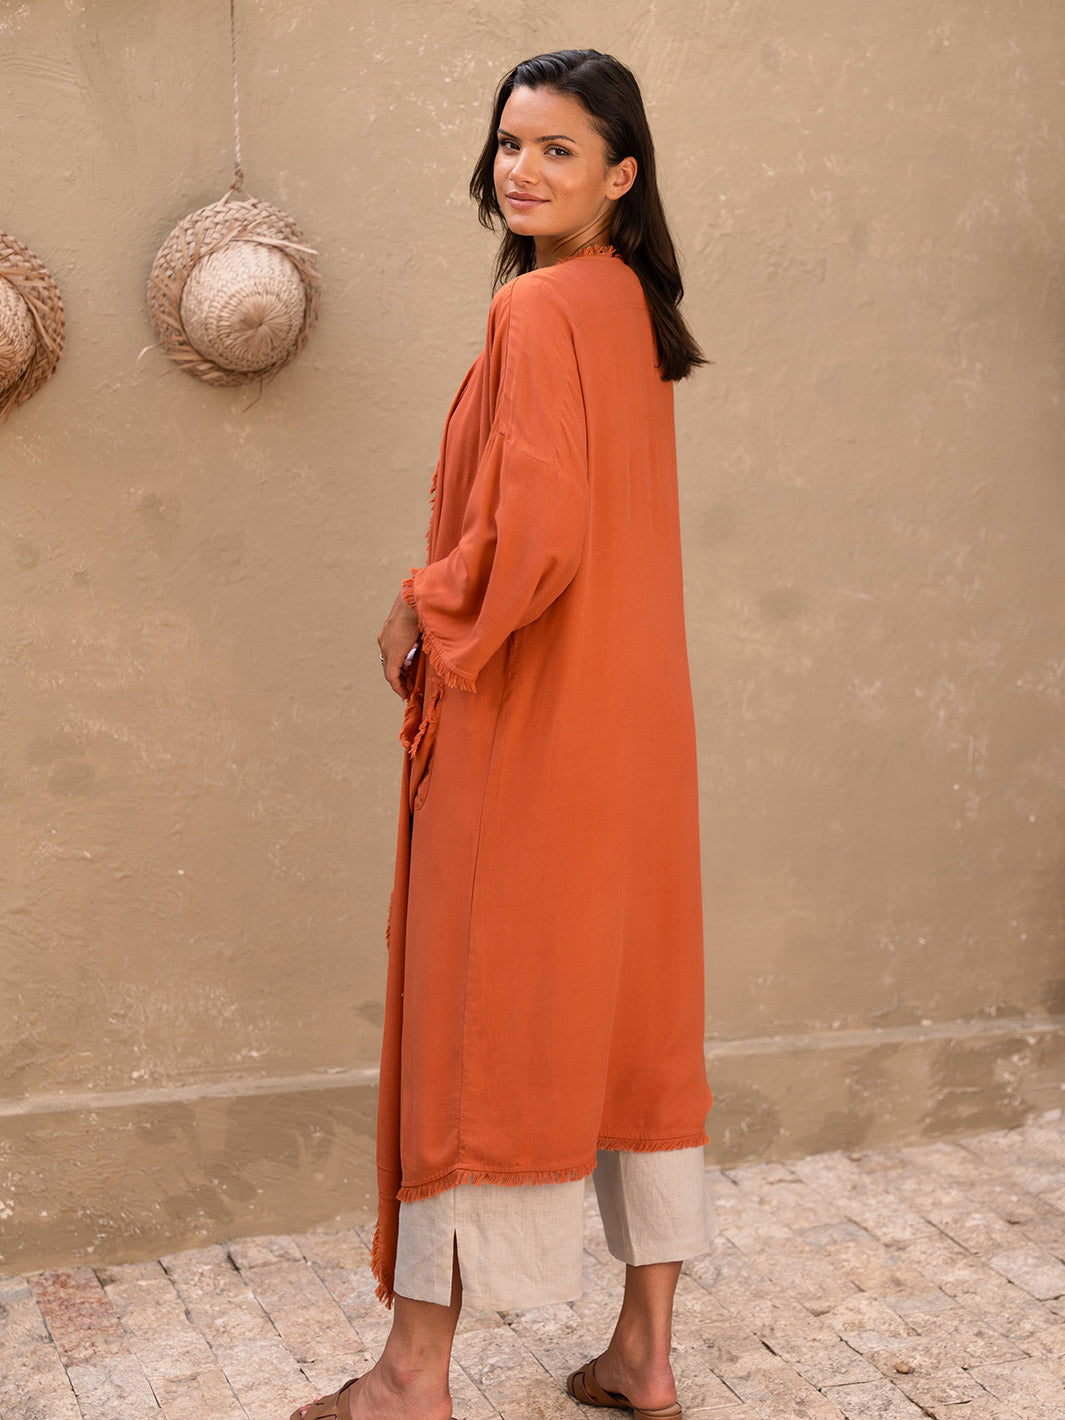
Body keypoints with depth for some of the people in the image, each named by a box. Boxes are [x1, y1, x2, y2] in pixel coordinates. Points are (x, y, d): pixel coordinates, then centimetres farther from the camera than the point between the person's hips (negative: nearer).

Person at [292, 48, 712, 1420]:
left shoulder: (539, 309, -15)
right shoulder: (628, 303, 12)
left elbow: (537, 535, -24)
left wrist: (426, 614, -7)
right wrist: (455, 604, 14)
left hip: (528, 726, -9)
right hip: (631, 717, 9)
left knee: (477, 1013, 1)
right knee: (633, 1010, 11)